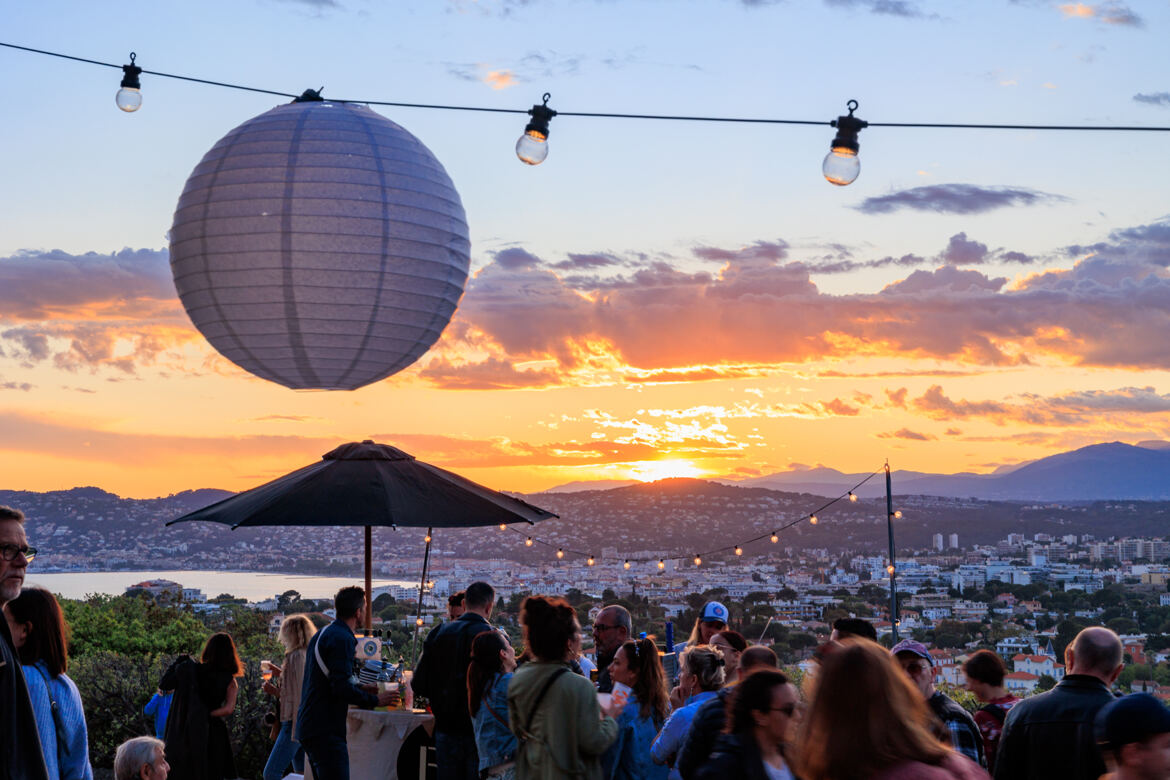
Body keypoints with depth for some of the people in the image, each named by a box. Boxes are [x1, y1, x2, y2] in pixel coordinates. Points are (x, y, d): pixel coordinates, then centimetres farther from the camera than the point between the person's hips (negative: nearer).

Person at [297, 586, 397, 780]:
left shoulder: (320, 635, 18)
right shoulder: (342, 639, -14)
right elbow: (341, 688, -20)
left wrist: (360, 689, 25)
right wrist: (375, 700, -9)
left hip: (308, 726, 10)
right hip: (326, 731, -10)